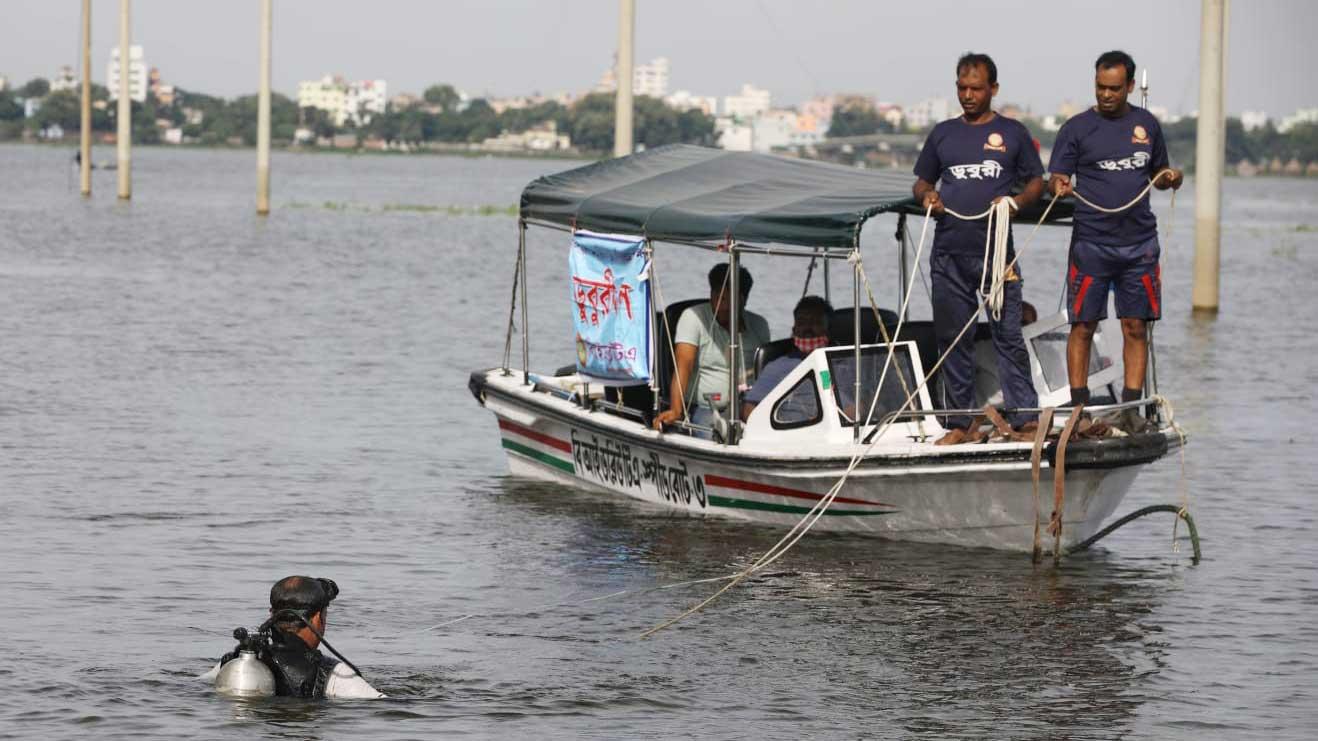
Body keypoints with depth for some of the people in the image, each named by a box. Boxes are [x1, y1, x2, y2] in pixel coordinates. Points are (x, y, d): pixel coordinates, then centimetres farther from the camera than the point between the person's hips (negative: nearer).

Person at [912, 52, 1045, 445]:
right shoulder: (943, 134, 14)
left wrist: (1017, 200, -11)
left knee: (1008, 335, -6)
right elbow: (921, 181, 21)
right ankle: (959, 424, 11)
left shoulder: (1013, 133, 7)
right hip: (949, 254, 3)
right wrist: (926, 196, -2)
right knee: (953, 338, 5)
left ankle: (1025, 418, -5)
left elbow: (1037, 181, 9)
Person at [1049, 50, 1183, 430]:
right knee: (1083, 327, -2)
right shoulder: (1077, 128, 1)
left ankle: (1131, 407, 5)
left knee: (1136, 327, 2)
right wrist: (1060, 186, -25)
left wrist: (1170, 178, -1)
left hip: (1139, 243, 3)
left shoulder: (1146, 124, 11)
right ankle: (1079, 408, 4)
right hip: (1091, 242, -3)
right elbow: (1056, 177, -2)